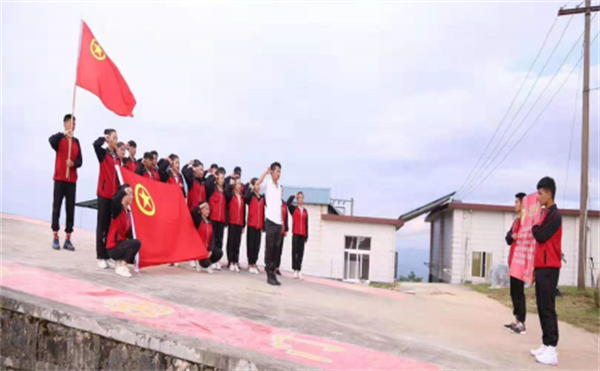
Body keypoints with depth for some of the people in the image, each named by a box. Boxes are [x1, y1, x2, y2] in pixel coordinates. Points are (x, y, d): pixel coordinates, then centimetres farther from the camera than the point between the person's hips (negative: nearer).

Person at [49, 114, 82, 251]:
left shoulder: (76, 141, 11)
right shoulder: (59, 138, 0)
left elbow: (80, 161, 6)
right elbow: (51, 140, -25)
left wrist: (73, 163, -15)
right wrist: (64, 134, -39)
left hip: (72, 179, 3)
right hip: (60, 178, -3)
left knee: (71, 209, 2)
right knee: (57, 206, -1)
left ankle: (68, 239, 6)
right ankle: (55, 238, 6)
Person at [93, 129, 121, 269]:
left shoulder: (117, 157, 11)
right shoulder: (103, 153, -3)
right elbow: (96, 144, -23)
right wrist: (104, 138, -5)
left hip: (115, 194, 5)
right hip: (104, 194, -5)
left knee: (111, 225, 6)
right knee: (102, 225, 0)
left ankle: (107, 256, 12)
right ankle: (101, 257, 6)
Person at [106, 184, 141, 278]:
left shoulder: (129, 211, 8)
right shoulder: (118, 210, -12)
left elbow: (129, 232, 8)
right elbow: (115, 200, -38)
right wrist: (124, 191, -35)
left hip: (122, 244, 8)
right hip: (113, 247, -8)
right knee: (136, 243, -28)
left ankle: (120, 261, 15)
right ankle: (121, 267, -16)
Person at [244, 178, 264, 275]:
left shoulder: (262, 198, 11)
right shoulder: (250, 196, -2)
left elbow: (263, 211, 12)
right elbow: (245, 197, -25)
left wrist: (264, 225, 7)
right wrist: (249, 187, -15)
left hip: (259, 225, 4)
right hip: (251, 224, -4)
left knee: (257, 245, 7)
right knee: (251, 244, 0)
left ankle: (254, 264, 15)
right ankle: (250, 264, 7)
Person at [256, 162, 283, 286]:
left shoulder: (279, 186, 18)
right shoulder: (267, 184, 0)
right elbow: (257, 183, -23)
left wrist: (283, 222, 17)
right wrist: (266, 172, -14)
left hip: (278, 221, 6)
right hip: (270, 220, -6)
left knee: (276, 248, 7)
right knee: (269, 247, -3)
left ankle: (272, 272, 14)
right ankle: (269, 275, 0)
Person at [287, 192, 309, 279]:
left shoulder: (305, 211, 11)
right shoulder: (293, 209, 4)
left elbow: (306, 224, 11)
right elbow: (288, 203, -17)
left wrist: (306, 236, 8)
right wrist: (293, 196, -3)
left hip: (303, 234, 3)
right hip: (295, 233, -3)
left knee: (301, 252, 3)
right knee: (294, 251, -2)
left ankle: (299, 271, 6)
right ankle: (295, 270, 2)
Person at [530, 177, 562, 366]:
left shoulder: (555, 215, -11)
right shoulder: (545, 214, 19)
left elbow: (541, 236, -18)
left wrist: (534, 227, 2)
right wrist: (536, 267, 21)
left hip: (549, 268, -9)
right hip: (541, 267, 9)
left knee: (548, 308, -10)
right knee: (542, 308, 9)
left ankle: (552, 350, -9)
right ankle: (546, 346, 14)